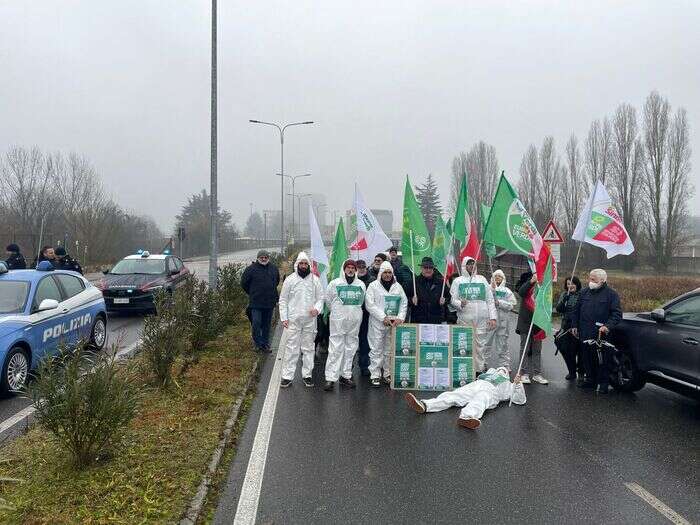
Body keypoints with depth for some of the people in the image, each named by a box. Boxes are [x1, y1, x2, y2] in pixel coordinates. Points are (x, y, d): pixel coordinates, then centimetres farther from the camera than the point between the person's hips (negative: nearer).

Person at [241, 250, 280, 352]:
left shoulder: (274, 268, 7)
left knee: (267, 324, 11)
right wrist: (252, 293, 9)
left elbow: (277, 281, 25)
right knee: (256, 323, -8)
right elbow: (244, 283, 3)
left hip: (269, 302, 4)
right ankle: (258, 343, 6)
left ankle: (265, 343, 21)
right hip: (256, 302, -4)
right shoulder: (251, 269, -6)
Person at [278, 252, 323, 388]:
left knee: (309, 348, 8)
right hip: (293, 320, -2)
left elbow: (320, 297, 9)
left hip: (310, 319, 2)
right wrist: (283, 317, -3)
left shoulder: (315, 280, 4)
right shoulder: (290, 279, 1)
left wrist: (317, 308, -12)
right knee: (291, 348, -1)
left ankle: (307, 375, 18)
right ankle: (287, 376, 5)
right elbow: (283, 300, 3)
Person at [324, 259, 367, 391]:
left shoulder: (361, 285, 8)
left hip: (354, 321, 4)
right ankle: (330, 378, -4)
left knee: (351, 348, 9)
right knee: (335, 349, -6)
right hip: (338, 320, -4)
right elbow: (328, 299, 8)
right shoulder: (335, 283, -2)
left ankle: (346, 375, 20)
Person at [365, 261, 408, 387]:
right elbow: (370, 304, -7)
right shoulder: (373, 285, 0)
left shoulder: (397, 286, 11)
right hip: (377, 323, -3)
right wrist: (383, 317, -13)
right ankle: (375, 375, 4)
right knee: (376, 350, -2)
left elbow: (404, 303, 8)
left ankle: (388, 374, 18)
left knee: (390, 350, 8)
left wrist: (400, 318, -7)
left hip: (394, 323, 3)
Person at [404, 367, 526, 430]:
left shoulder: (508, 385, 36)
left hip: (491, 390, -3)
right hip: (473, 385, 3)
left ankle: (466, 417, -72)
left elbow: (521, 400, 24)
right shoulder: (490, 373, 46)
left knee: (480, 399, -40)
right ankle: (424, 405, -49)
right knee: (451, 396, -25)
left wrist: (518, 384, 10)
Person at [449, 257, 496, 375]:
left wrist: (493, 317, 3)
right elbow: (452, 299, 3)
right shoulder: (458, 281, 10)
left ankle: (480, 370, 7)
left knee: (481, 345, 1)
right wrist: (460, 304, -19)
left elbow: (490, 300, 12)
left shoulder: (482, 279, 15)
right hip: (464, 320, -1)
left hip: (482, 320, 2)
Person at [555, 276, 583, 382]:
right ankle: (572, 371, 22)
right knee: (567, 350, 6)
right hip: (566, 327, 4)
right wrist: (565, 298, -17)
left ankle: (581, 373, 15)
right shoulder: (564, 295, 7)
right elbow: (559, 309, -2)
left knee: (580, 350, 0)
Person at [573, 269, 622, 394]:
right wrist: (574, 325, 14)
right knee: (588, 359, 11)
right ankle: (591, 379, 24)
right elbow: (577, 311, 21)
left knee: (603, 360, 1)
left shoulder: (611, 294, -2)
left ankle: (603, 383, 11)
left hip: (602, 335, -5)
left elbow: (617, 314, -7)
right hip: (585, 334, 5)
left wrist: (608, 326, -20)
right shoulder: (585, 293, 14)